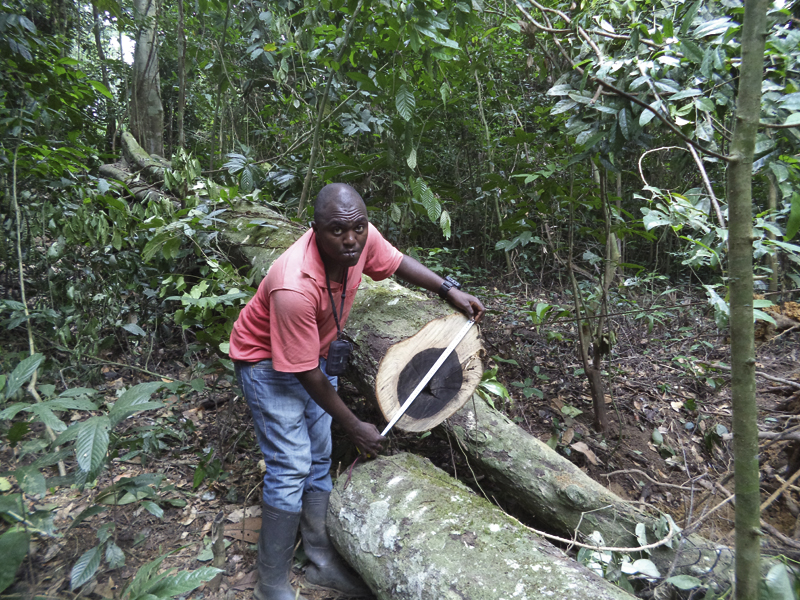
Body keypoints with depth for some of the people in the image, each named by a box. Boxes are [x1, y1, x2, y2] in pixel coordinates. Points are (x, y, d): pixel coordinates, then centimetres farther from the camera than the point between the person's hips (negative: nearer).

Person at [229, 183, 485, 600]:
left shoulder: (363, 237, -22)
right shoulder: (295, 288, -40)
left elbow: (396, 263, 3)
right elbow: (307, 375, -29)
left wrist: (449, 291, -4)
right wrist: (354, 428, -18)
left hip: (311, 353, 7)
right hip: (266, 361, -7)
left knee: (318, 460, 12)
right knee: (291, 468, -9)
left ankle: (322, 563, 26)